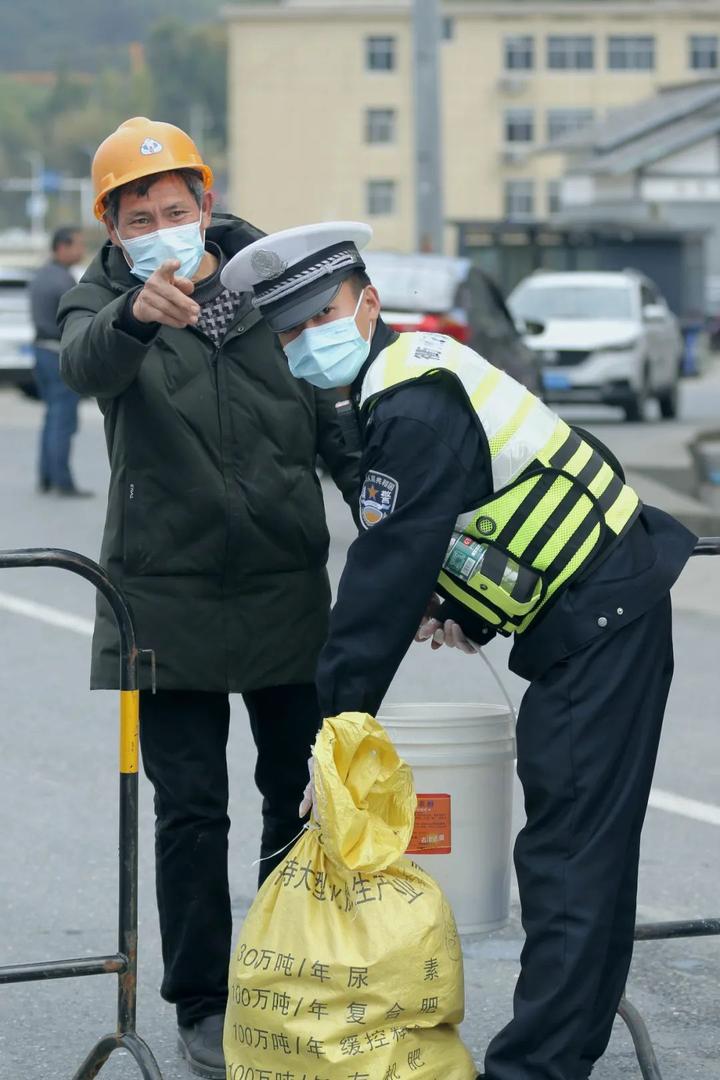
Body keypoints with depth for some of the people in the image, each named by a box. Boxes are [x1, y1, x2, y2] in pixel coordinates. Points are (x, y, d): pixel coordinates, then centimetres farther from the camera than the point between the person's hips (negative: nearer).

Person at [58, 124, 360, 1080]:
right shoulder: (103, 302, -4)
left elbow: (336, 425, 10)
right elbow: (87, 365, -30)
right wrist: (135, 316, -52)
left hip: (288, 593, 3)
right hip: (169, 597, -3)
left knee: (302, 798, 9)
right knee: (191, 809, -1)